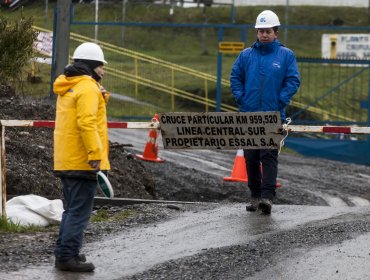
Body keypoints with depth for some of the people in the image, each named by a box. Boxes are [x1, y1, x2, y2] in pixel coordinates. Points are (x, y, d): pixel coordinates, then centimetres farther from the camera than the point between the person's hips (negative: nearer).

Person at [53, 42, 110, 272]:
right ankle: (68, 256, -10)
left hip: (65, 162, 10)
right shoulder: (87, 88, -14)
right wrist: (95, 153, -25)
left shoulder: (67, 88, 17)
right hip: (82, 161, -10)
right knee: (80, 211, -7)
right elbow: (86, 122, -23)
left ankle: (64, 253, 23)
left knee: (72, 209, 18)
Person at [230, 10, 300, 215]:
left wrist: (280, 101, -9)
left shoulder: (286, 55, 2)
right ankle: (255, 195, 16)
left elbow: (293, 81, -1)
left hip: (273, 115, -3)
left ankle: (267, 196, -18)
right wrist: (241, 98, -2)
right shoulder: (246, 55, 8)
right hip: (248, 114, 3)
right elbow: (235, 77, 11)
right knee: (251, 157, 7)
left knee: (269, 156, -12)